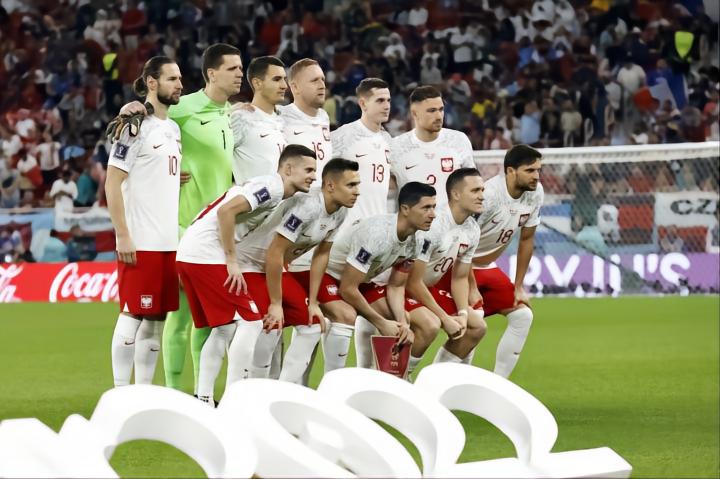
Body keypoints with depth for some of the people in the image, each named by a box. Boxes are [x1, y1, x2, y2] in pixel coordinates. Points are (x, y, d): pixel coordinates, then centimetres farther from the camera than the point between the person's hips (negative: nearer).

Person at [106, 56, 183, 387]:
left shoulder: (173, 127, 15)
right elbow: (112, 182, -12)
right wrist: (123, 235, -16)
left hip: (169, 241, 8)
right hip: (140, 243, -8)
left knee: (156, 317, 8)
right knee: (133, 314, -5)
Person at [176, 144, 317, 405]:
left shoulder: (274, 191, 21)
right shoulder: (272, 186, -10)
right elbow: (227, 210, -22)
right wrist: (232, 261, -17)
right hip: (207, 255, -10)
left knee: (225, 328, 16)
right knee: (250, 322, -6)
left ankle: (202, 400, 14)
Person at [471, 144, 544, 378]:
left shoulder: (535, 193, -6)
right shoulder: (489, 195, -28)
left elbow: (526, 240, 6)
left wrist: (518, 287, 7)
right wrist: (471, 289, -20)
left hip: (489, 269, 8)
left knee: (523, 316, 1)